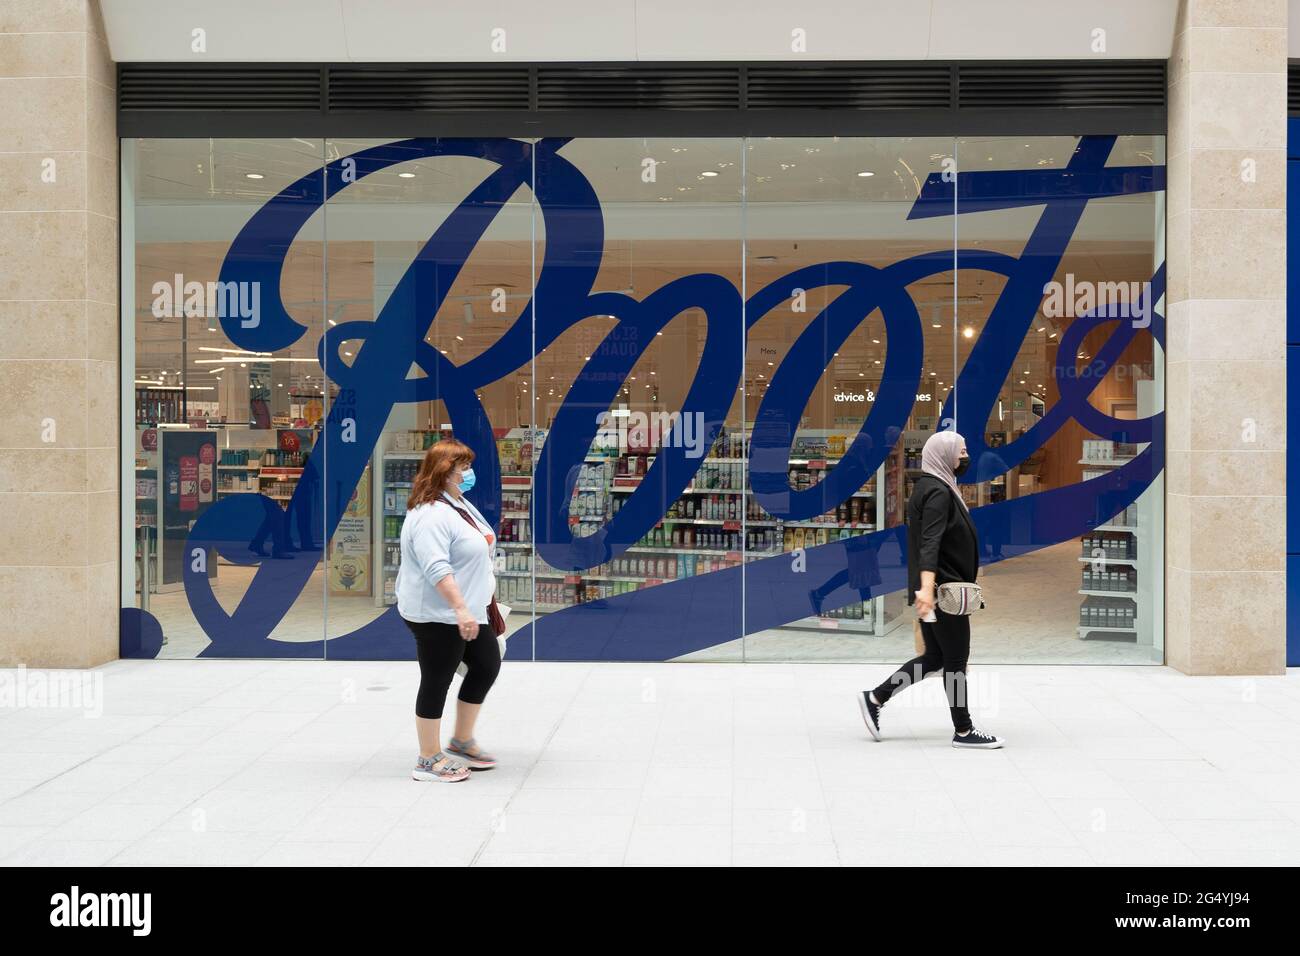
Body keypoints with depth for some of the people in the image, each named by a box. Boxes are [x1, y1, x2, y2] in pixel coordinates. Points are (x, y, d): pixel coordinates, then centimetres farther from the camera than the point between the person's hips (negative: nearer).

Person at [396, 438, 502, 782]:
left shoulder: (460, 504, 11)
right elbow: (436, 568, -30)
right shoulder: (431, 515, -22)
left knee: (487, 665, 15)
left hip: (465, 611, 10)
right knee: (437, 682, -1)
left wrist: (473, 606, 25)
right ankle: (429, 760, 11)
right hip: (437, 615, -10)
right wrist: (461, 609, -36)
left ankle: (461, 741, 28)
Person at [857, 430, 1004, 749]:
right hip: (944, 590, -10)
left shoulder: (931, 487, 17)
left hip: (936, 589, 10)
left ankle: (874, 698, 13)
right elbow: (930, 543, -28)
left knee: (935, 657, 13)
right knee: (956, 660, 0)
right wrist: (927, 587, -39)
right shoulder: (938, 492, -15)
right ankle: (963, 731, 10)